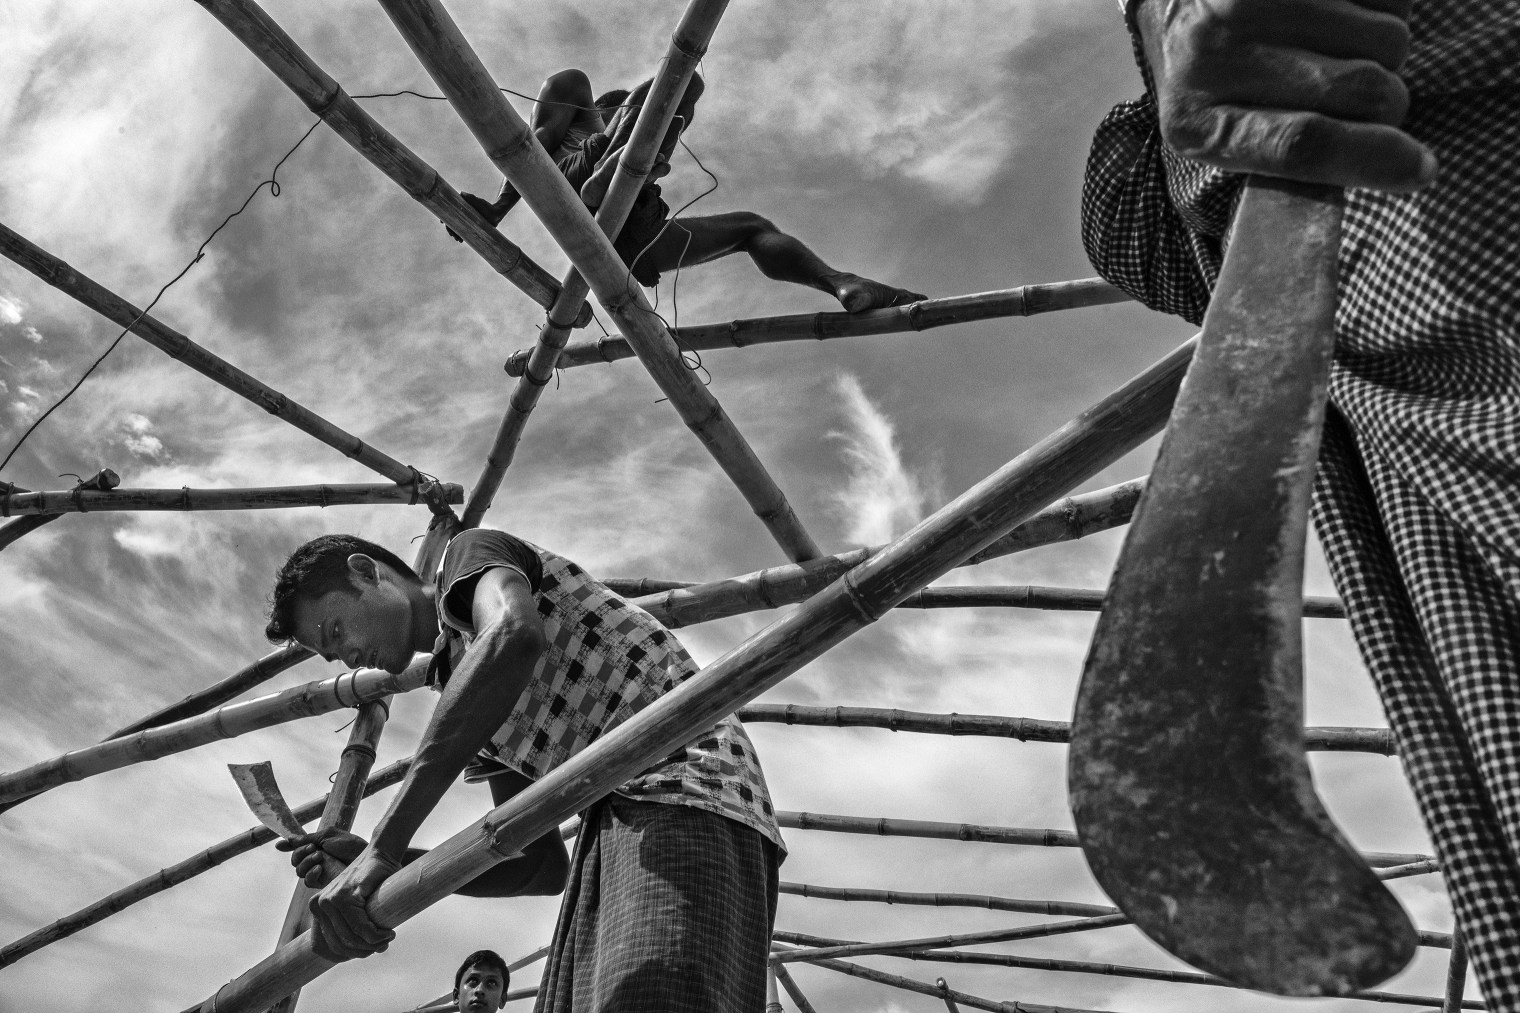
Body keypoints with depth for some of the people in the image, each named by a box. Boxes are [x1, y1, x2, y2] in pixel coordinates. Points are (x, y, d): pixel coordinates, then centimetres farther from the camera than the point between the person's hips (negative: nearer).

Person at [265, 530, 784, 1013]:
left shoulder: (470, 552, 8)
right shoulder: (458, 684, 29)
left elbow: (514, 634, -21)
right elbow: (542, 864, 21)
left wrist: (386, 841, -20)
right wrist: (383, 864, 8)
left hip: (686, 787, -9)